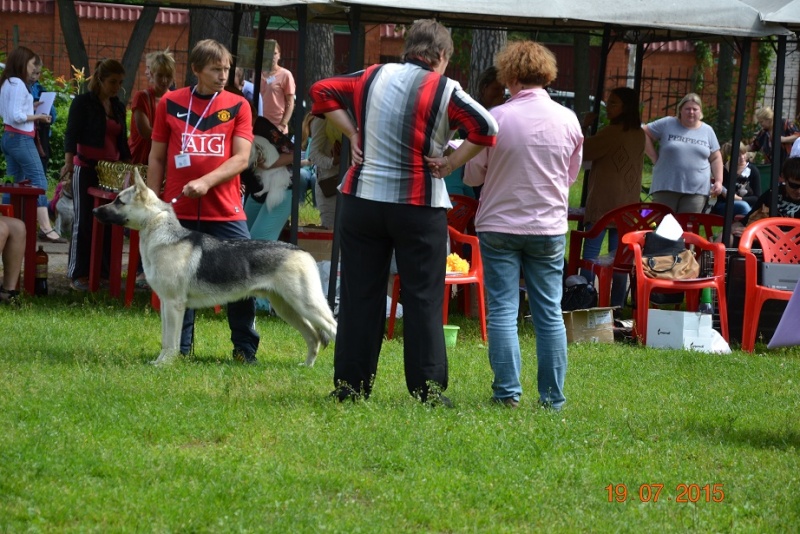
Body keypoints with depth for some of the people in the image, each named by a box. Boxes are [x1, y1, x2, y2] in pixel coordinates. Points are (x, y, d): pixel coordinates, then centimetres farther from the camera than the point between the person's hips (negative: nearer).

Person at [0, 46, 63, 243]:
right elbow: (16, 116, -20)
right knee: (39, 181, -11)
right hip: (21, 138, -10)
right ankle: (45, 228, -17)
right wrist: (38, 117, -9)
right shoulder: (18, 84, -14)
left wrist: (30, 108, 13)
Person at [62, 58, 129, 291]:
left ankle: (104, 270, 8)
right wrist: (69, 162, -25)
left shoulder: (118, 107, 13)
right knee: (84, 221, -4)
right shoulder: (83, 102, -5)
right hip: (86, 169, -6)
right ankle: (78, 275, 0)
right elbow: (71, 134, -12)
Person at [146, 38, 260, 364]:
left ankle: (245, 348, 8)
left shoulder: (237, 106, 4)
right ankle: (179, 348, 15)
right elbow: (157, 157, 12)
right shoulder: (170, 103, 6)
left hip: (226, 211, -1)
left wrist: (206, 182, -18)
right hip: (179, 212, 1)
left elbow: (241, 158, -5)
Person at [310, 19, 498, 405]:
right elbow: (485, 128, -17)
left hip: (362, 200, 4)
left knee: (359, 296, 8)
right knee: (423, 300, 2)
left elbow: (322, 92, 12)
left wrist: (352, 134, 8)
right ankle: (428, 390, 1)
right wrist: (452, 162, -7)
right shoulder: (444, 90, -7)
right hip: (419, 208, -3)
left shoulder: (372, 77, 6)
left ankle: (350, 385, 10)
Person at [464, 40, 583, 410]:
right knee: (549, 313, 7)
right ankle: (552, 396, 7)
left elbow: (473, 175, -2)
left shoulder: (497, 118, -12)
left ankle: (508, 392, -2)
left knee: (503, 310, 2)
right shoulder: (568, 120, -3)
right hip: (549, 227, 2)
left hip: (500, 225, -2)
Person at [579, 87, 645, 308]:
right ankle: (617, 305, 4)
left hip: (603, 202, -7)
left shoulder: (613, 132, -12)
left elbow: (584, 152, -6)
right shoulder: (639, 134, 11)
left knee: (590, 254, -4)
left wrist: (584, 126, 5)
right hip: (627, 204, 7)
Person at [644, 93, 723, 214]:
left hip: (696, 190, 1)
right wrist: (654, 158, -1)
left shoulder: (707, 131, 10)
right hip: (666, 186, -1)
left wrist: (718, 181, 3)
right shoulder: (667, 124, 2)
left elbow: (715, 158, 14)